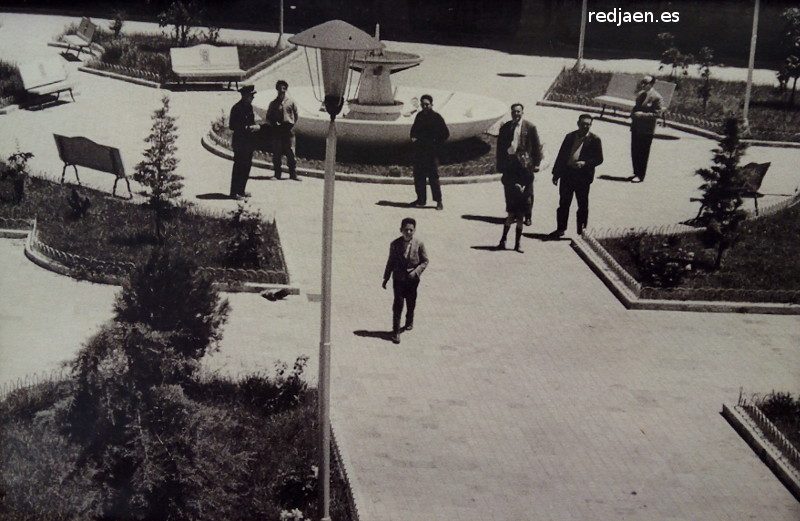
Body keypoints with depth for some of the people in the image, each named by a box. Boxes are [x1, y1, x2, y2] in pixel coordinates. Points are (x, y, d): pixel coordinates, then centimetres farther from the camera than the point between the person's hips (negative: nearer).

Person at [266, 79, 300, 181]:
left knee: (291, 153, -3)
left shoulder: (291, 102, 6)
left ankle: (293, 174, 0)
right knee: (276, 153, 2)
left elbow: (295, 115, 12)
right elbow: (268, 117, 12)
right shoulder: (273, 103, 8)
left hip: (289, 130, -1)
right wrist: (275, 124, -3)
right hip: (277, 130, 1)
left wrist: (292, 125, 1)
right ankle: (277, 174, 9)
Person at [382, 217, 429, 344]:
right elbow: (391, 262, 3)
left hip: (413, 279, 1)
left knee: (411, 302, 17)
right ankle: (395, 331, -3)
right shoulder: (395, 244, -5)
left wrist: (416, 271, -16)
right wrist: (386, 278, 5)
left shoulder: (419, 244, -8)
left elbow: (425, 261, -1)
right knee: (398, 303, -7)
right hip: (398, 278, -1)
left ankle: (409, 321, 45)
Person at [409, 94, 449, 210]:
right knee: (418, 175, 9)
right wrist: (413, 138, 7)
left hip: (431, 152, -6)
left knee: (433, 176, -8)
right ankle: (421, 199, 20)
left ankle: (439, 201, -3)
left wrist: (436, 143, -9)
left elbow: (445, 133, -4)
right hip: (419, 151, 6)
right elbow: (414, 129, 26)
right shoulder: (419, 116, 11)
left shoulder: (436, 117, -6)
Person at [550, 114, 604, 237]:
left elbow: (599, 159, -5)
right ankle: (560, 228, 20)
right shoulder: (570, 136, 8)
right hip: (567, 174, 3)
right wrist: (556, 173, 7)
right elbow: (561, 155, 10)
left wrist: (585, 163, -20)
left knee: (583, 205, 6)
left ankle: (581, 231, 15)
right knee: (563, 203, 9)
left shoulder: (594, 140, -3)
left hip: (583, 176, -3)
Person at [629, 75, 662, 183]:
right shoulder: (640, 94, 12)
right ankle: (636, 173, 23)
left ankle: (640, 175, 7)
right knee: (634, 151, 11)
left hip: (646, 130, -7)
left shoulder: (656, 97, -12)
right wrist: (633, 113, 4)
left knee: (643, 153, 0)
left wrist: (642, 115, -21)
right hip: (636, 127, 7)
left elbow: (657, 113, -15)